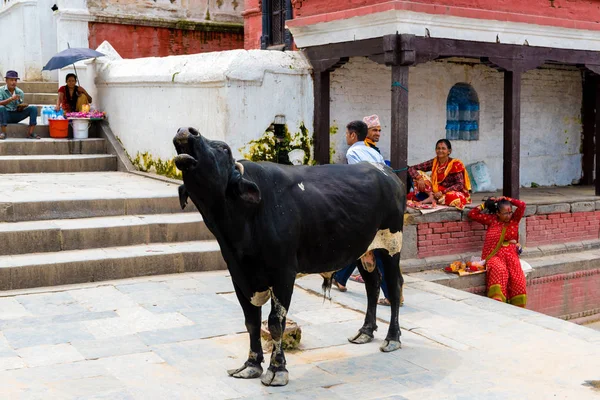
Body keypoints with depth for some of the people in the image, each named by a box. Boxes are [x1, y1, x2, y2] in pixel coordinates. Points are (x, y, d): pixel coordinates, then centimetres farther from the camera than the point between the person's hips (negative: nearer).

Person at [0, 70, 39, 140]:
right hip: (6, 115, -4)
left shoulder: (20, 92, 2)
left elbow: (20, 109, 2)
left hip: (17, 115, 4)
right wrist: (11, 99, -33)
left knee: (33, 108, -14)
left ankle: (30, 133, -19)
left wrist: (22, 106, -22)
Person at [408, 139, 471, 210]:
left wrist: (443, 192, -28)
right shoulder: (433, 162, -1)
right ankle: (432, 196, -25)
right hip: (435, 191, 3)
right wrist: (419, 178, -23)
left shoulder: (454, 164, -11)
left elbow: (460, 185, -18)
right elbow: (412, 169, -3)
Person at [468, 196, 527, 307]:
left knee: (518, 278, -25)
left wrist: (504, 199, 6)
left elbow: (522, 205, 1)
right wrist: (485, 205, 15)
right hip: (494, 255, -2)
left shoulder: (514, 219, 15)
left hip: (511, 254, 2)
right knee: (499, 270, -36)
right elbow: (472, 214, 13)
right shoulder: (492, 219, 13)